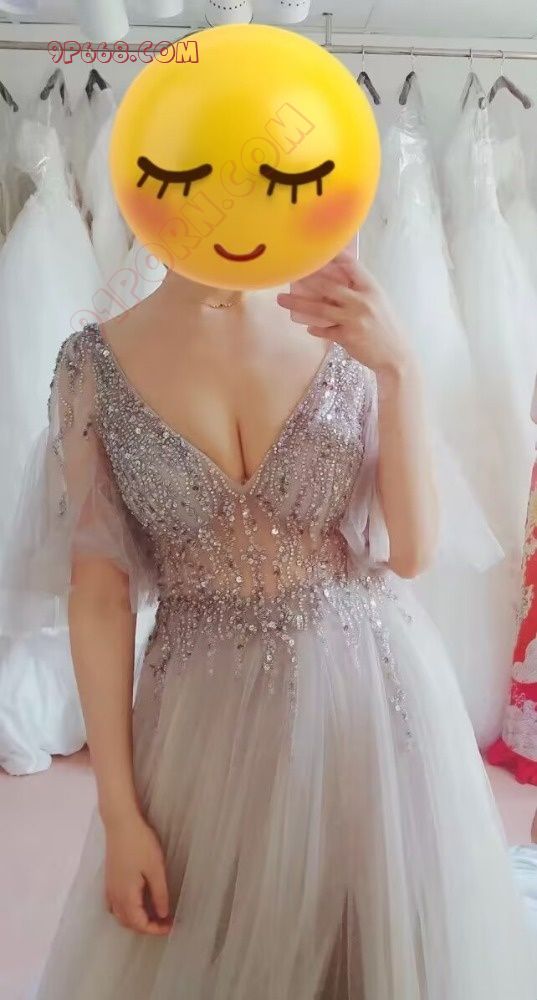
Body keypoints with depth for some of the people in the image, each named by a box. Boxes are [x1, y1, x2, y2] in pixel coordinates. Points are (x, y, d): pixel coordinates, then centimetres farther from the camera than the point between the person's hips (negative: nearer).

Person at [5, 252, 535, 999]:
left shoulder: (347, 338, -3)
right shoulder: (96, 362, -6)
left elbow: (412, 552, -6)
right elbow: (98, 594, -6)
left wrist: (398, 372, -18)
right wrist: (119, 811, -5)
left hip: (373, 688, 2)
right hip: (209, 715, -1)